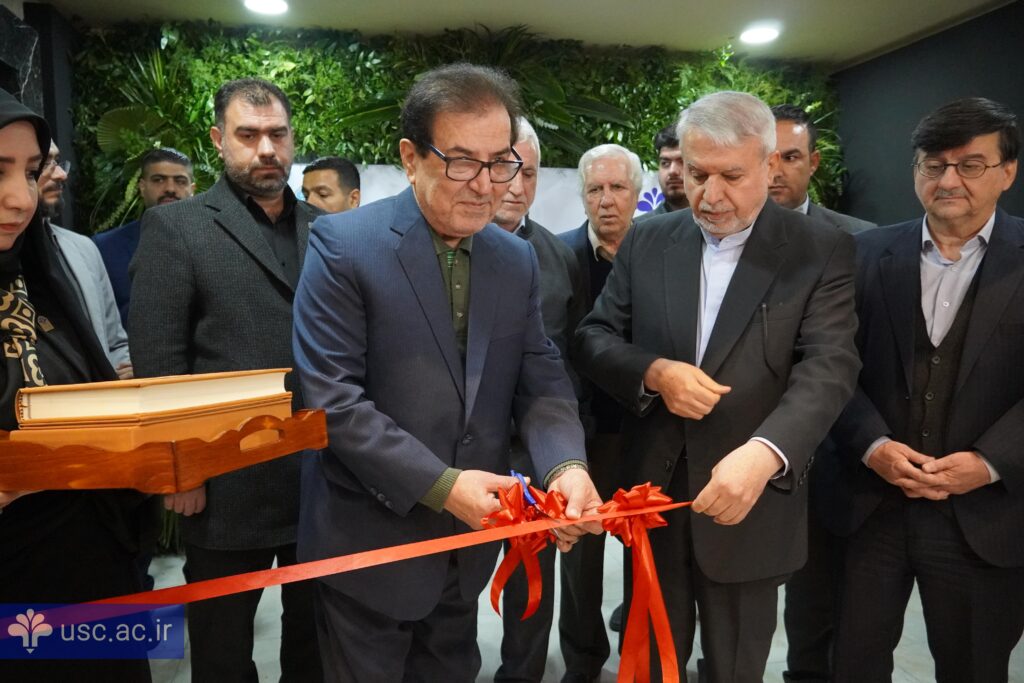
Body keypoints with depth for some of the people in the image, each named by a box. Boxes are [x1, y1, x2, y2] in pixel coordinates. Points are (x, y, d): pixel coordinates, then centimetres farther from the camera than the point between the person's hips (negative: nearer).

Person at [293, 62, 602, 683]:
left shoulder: (518, 259, 1)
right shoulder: (343, 243, -15)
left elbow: (541, 378, 0)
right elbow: (330, 397, -20)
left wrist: (566, 464, -19)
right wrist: (440, 485, -24)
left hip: (471, 536, 5)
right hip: (372, 543, -4)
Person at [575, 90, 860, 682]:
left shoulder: (822, 250, -5)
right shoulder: (647, 242, 3)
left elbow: (829, 366, -16)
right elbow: (593, 338, 3)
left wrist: (764, 452, -34)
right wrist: (653, 372, -18)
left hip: (750, 500, -1)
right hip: (652, 494, 2)